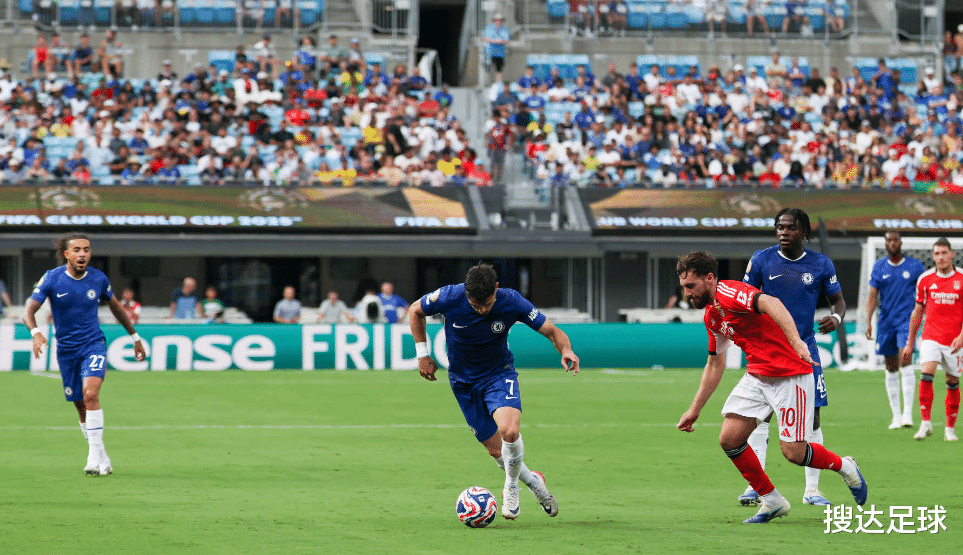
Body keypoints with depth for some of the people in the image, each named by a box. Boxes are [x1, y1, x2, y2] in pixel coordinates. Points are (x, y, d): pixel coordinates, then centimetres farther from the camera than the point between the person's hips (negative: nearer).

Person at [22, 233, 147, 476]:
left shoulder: (98, 279, -3)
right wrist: (35, 332, -34)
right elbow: (29, 310, -13)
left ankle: (95, 456, -23)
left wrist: (135, 337, 21)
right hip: (66, 350, 1)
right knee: (81, 407, 6)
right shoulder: (52, 278, -8)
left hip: (93, 344, -1)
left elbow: (115, 306, 15)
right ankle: (102, 459, 20)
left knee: (90, 394, -24)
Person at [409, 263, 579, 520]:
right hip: (463, 380, 2)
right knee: (496, 450, 2)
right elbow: (416, 311, -1)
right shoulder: (450, 297, -22)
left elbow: (552, 331, -14)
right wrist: (422, 354, -3)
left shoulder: (512, 302, -22)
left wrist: (566, 351, -36)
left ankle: (511, 488, -2)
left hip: (499, 373, -2)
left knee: (509, 430, -28)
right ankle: (534, 483, 30)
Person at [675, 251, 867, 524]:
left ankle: (845, 467, 19)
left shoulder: (729, 293, -17)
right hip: (757, 376, 9)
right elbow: (715, 365, 24)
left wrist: (796, 342, -51)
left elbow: (771, 304, -37)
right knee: (729, 439, -5)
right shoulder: (711, 314, 13)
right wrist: (694, 410, 24)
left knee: (793, 452, -11)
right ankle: (771, 501, 10)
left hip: (790, 375, -9)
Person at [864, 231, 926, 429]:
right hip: (886, 322, 3)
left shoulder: (915, 266, 1)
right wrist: (868, 321, -7)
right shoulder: (879, 267, 6)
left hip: (907, 320, -3)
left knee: (905, 363, -19)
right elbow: (872, 296, 4)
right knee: (891, 369, 6)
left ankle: (908, 413, -20)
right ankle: (896, 415, 14)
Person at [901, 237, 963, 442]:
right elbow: (917, 311, 12)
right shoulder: (925, 279, 4)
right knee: (927, 375, -19)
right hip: (931, 337, 0)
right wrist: (910, 343, 14)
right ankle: (925, 423, -15)